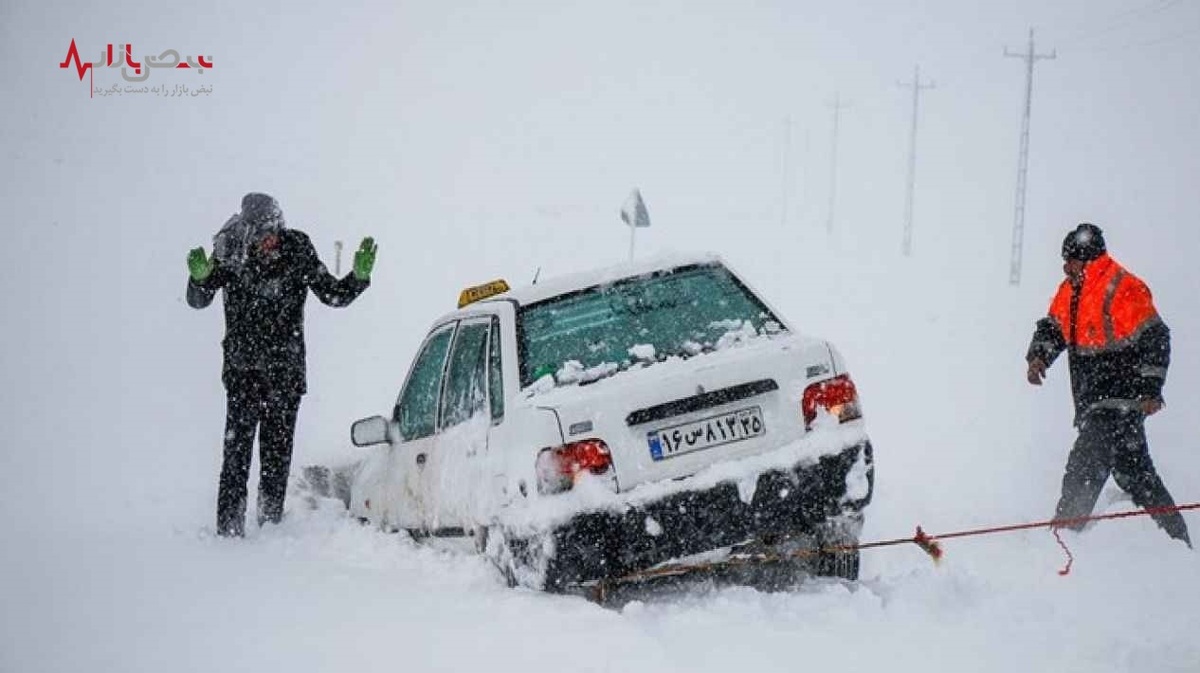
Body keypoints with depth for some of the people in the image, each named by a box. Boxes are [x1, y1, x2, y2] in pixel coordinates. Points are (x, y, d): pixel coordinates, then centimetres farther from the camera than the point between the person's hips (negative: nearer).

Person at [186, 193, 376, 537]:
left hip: (286, 370, 2)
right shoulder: (231, 254, -7)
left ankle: (270, 527, 18)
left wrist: (359, 276, -14)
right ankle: (229, 529, -5)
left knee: (277, 454, 7)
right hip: (243, 370, -2)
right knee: (237, 449, -8)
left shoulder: (298, 252, -3)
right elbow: (198, 301, -4)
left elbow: (335, 296, 5)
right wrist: (200, 277, -25)